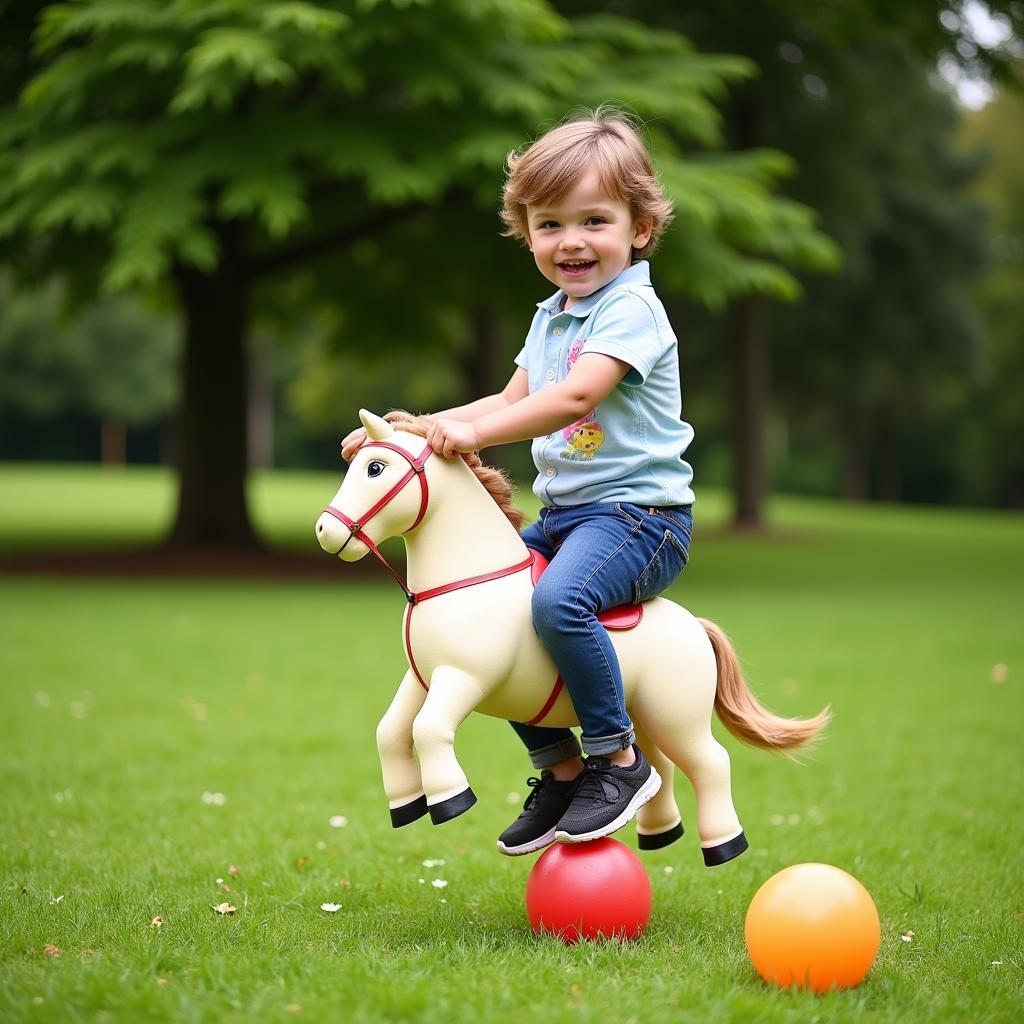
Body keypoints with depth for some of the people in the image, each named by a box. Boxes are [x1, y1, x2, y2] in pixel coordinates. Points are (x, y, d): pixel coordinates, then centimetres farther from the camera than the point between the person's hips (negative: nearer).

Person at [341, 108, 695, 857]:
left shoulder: (631, 308, -12)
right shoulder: (550, 317, 16)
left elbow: (575, 398, -25)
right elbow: (511, 403, 17)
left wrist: (474, 432, -30)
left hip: (639, 512, -10)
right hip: (564, 512, 10)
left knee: (559, 599, -34)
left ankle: (619, 760, -18)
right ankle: (559, 767, 17)